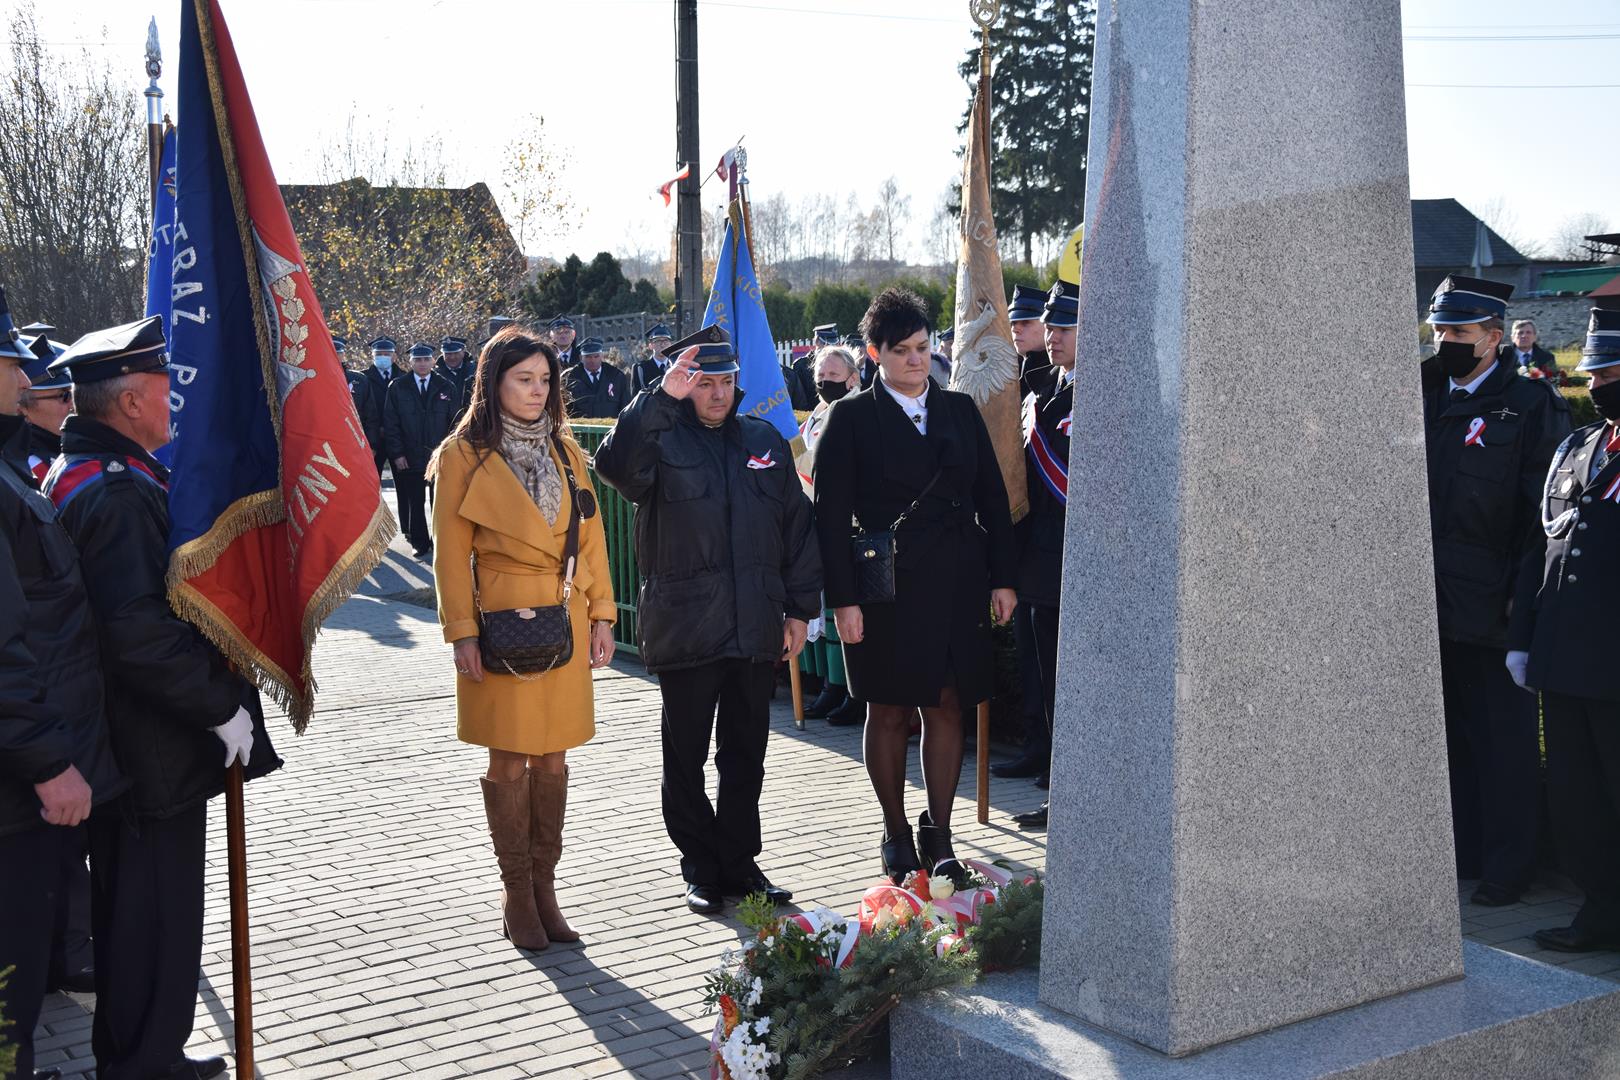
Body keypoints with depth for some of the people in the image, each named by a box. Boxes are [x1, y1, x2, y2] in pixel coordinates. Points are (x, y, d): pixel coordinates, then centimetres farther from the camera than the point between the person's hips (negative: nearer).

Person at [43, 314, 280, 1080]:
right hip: (157, 748, -10)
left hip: (116, 742, 10)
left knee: (128, 900, 21)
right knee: (157, 909, 2)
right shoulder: (120, 492, -23)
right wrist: (220, 708, -20)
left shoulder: (73, 474, 10)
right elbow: (141, 631, -30)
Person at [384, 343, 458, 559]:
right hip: (410, 458, 0)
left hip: (441, 457, 0)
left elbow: (455, 421, 6)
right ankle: (420, 544, 13)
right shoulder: (398, 387, 4)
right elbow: (390, 423, 2)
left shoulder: (446, 387, 6)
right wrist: (397, 453, -5)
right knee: (415, 503, 4)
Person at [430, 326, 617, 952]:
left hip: (566, 625, 4)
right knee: (510, 760, 2)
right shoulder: (465, 456, -4)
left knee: (553, 759, 8)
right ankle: (517, 894, 14)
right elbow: (452, 554, -5)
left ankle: (544, 888, 18)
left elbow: (591, 538, 11)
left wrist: (601, 615, 5)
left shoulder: (565, 451, 11)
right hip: (503, 623, -4)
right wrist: (462, 634, -11)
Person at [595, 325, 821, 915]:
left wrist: (799, 608, 7)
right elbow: (615, 464, -25)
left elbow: (797, 524, 12)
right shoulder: (662, 439, -2)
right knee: (686, 759, 7)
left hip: (757, 630, 3)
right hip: (684, 631, -3)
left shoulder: (764, 440, 10)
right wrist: (661, 396, -29)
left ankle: (740, 863, 25)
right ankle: (700, 869, 20)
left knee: (745, 755, 12)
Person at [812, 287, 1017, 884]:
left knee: (947, 707, 6)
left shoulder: (961, 409, 10)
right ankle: (896, 834, 20)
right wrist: (843, 599, -11)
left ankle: (939, 834, 18)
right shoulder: (852, 418, -1)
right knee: (888, 712, 6)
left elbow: (992, 497, 11)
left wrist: (1002, 578, 5)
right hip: (885, 588, -3)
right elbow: (832, 515, -5)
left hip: (956, 586, 3)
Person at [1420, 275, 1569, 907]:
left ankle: (1508, 868, 13)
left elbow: (1544, 510, -9)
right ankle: (1462, 851, 24)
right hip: (1436, 603, 5)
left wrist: (1524, 595, -13)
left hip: (1493, 608, -5)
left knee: (1504, 741, 3)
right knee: (1449, 732, 13)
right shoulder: (1424, 398, 12)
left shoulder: (1531, 404, -5)